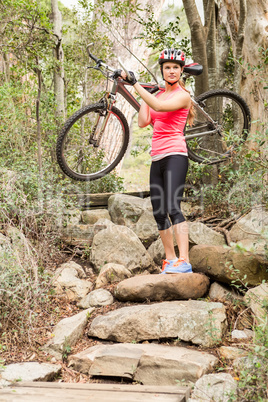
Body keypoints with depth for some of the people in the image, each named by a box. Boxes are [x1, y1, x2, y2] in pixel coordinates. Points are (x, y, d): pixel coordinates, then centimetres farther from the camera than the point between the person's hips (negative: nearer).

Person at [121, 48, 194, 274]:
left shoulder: (183, 96, -2)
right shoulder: (159, 95, 19)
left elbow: (159, 106, -20)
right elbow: (143, 122, 10)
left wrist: (135, 84, -17)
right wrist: (142, 96, 11)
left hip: (175, 155, -8)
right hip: (157, 159, 8)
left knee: (173, 207, -21)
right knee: (159, 212, 6)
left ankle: (184, 262, -26)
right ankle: (170, 260, 15)